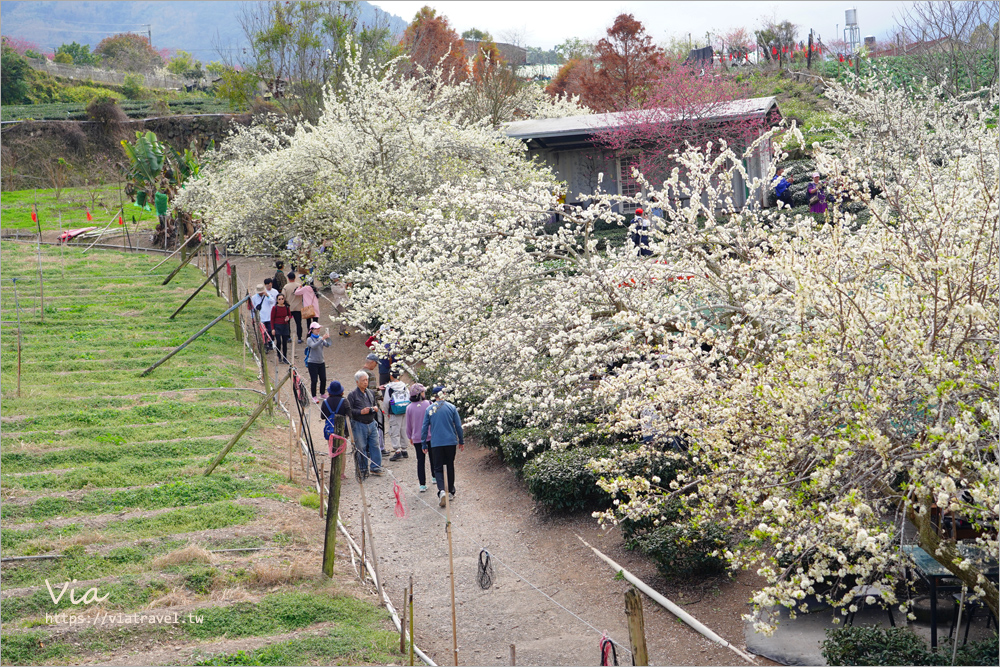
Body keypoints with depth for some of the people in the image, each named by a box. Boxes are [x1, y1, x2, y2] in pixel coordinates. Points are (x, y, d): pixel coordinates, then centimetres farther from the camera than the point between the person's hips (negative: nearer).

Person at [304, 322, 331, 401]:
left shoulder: (321, 338, 7)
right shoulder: (309, 339, -7)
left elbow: (327, 345, -6)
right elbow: (313, 346, -26)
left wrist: (328, 338, -25)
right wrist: (322, 339, -33)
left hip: (321, 362, 5)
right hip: (312, 363, -5)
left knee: (323, 379, 7)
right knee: (314, 380, -3)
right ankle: (314, 396, 9)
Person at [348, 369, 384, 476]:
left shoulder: (370, 393, 14)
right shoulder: (352, 395, -4)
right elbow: (349, 411, -9)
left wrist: (375, 409, 3)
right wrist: (361, 412, -21)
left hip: (371, 424, 5)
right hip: (359, 425, -5)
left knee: (375, 446, 3)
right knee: (361, 448, 0)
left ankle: (375, 468, 13)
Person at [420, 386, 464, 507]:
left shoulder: (429, 410, -1)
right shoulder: (451, 407, -2)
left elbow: (425, 428, 2)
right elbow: (458, 425, 1)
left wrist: (424, 444, 10)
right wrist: (461, 441, 12)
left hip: (436, 443, -1)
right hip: (451, 442, 1)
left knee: (438, 468, 3)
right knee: (450, 467, 14)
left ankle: (441, 491, -20)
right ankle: (450, 492, 20)